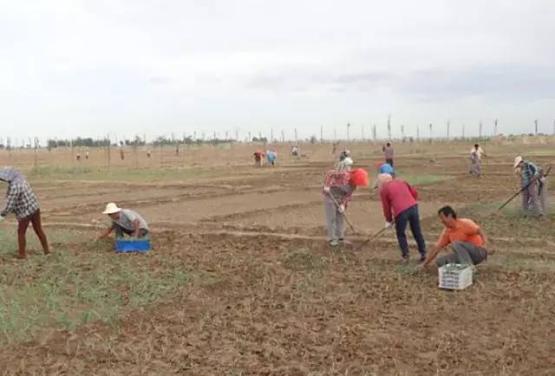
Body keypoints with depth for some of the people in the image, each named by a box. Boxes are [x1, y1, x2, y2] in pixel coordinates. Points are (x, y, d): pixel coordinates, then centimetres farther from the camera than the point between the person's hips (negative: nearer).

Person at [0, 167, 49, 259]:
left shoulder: (14, 187, -25)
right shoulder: (20, 179, 3)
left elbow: (10, 204, -23)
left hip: (26, 212, -8)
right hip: (35, 207, 8)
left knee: (21, 233, 11)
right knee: (38, 229, 19)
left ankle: (22, 253, 20)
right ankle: (46, 249, 28)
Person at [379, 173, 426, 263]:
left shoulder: (383, 190, 9)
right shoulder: (401, 181, 21)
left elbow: (386, 207, 12)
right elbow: (415, 193, 19)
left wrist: (389, 220, 25)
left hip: (401, 211, -4)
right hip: (413, 206, 4)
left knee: (400, 234, 16)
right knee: (417, 232, 15)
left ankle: (405, 256, 15)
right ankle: (423, 253, 19)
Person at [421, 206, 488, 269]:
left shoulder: (465, 223, -14)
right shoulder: (446, 232, 3)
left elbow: (479, 231, -26)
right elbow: (436, 248, 5)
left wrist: (484, 244, -44)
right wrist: (424, 265, 4)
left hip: (478, 252, -7)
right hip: (464, 255, 7)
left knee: (456, 244, -30)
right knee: (440, 261, -6)